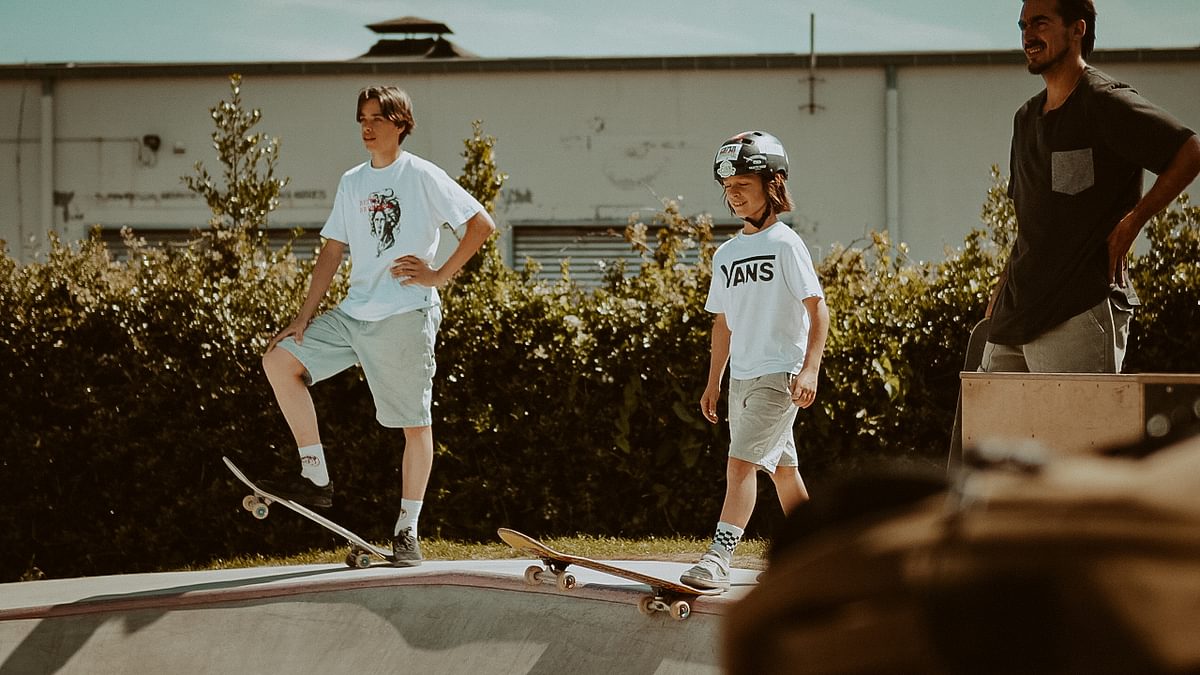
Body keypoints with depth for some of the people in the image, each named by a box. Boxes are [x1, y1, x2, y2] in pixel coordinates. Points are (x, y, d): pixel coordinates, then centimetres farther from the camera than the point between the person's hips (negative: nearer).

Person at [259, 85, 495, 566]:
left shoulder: (422, 177, -4)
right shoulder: (352, 182, 14)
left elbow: (482, 224, -6)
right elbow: (333, 252, 14)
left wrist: (440, 275, -10)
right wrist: (304, 317, 6)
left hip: (406, 316, -6)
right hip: (354, 314, 6)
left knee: (415, 423, -2)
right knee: (280, 360, -6)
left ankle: (407, 530, 8)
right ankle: (316, 478, -5)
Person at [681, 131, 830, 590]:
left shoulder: (785, 244, -8)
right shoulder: (726, 254, 13)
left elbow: (817, 308, -11)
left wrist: (810, 368, -20)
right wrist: (713, 381, 17)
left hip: (779, 374, -7)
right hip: (741, 376, 7)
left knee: (742, 460, -17)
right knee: (782, 467, 14)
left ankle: (719, 556, -22)